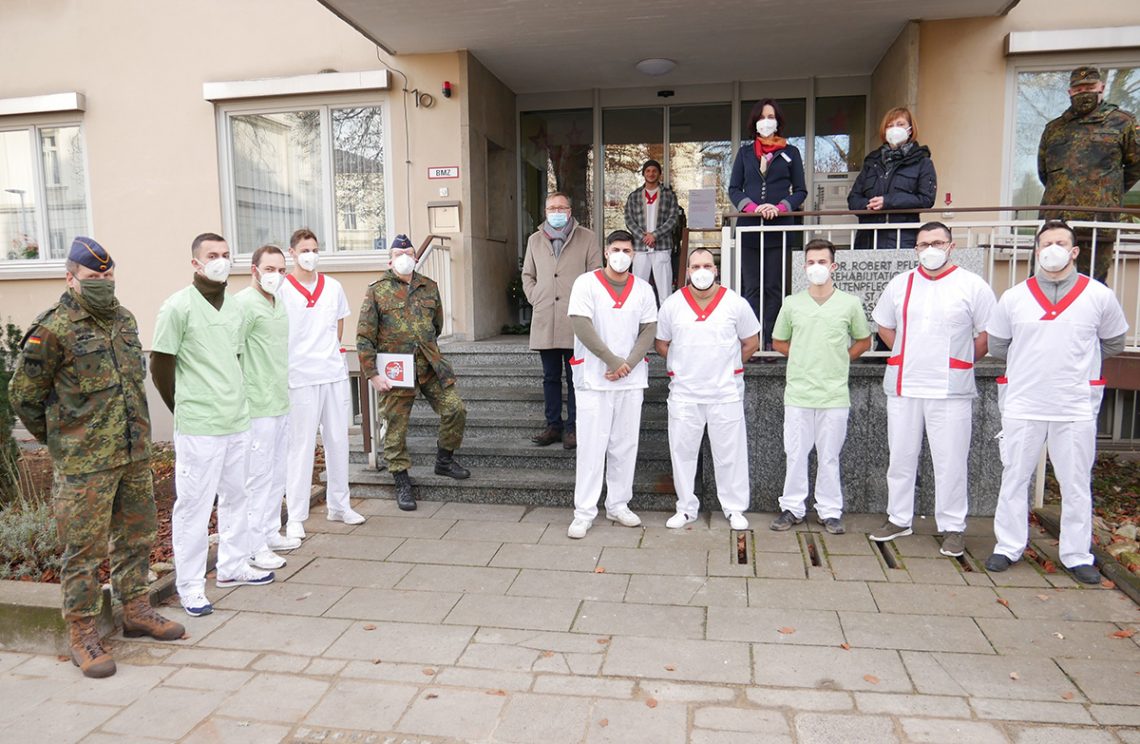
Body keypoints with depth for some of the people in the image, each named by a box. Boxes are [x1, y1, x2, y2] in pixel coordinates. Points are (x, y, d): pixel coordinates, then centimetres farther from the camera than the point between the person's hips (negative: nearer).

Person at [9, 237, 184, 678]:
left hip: (135, 454, 7)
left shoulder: (124, 319, 10)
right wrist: (58, 439, 6)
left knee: (136, 535, 16)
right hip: (84, 463, -7)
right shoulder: (54, 330, -12)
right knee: (84, 548, 2)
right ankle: (82, 634, 15)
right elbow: (24, 394, -4)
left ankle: (136, 611, 32)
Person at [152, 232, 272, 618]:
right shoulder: (179, 306, -10)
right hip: (199, 427, -7)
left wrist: (233, 402, 12)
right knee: (194, 506, 2)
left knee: (236, 498, 16)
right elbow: (160, 366, -7)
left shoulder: (234, 309, 10)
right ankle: (190, 586, 15)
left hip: (238, 422, 7)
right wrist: (183, 410, 2)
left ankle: (232, 567, 31)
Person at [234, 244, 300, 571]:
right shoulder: (244, 304, -14)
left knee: (277, 473, 16)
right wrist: (242, 397, -19)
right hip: (258, 408, -9)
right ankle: (255, 547, 8)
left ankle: (270, 533, 29)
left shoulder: (279, 304, 15)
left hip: (281, 403, 9)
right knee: (258, 476, -2)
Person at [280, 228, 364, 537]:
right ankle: (295, 517, 8)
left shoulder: (333, 287, 10)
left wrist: (330, 353, 12)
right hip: (300, 378, -5)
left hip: (335, 374, 5)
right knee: (302, 446, -1)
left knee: (338, 441, 11)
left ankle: (339, 506, 24)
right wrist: (304, 358, -7)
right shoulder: (282, 290, -4)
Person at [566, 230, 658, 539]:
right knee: (591, 446, -2)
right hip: (593, 379, -4)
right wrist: (612, 361, -14)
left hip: (631, 380, 4)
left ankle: (618, 505, 21)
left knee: (625, 445, 9)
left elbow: (649, 331, 5)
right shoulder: (586, 283, -3)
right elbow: (581, 327, -12)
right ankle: (583, 512, 5)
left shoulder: (643, 289, 8)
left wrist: (628, 365, -10)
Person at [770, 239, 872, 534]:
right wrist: (804, 358, 8)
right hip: (797, 393, 1)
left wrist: (839, 361, 6)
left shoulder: (850, 303, 0)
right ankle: (792, 508, 20)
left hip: (834, 395, -1)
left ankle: (830, 511, 19)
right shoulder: (792, 303, 3)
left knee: (829, 457, 7)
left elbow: (863, 341, 13)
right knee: (795, 455, 8)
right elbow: (779, 341, 16)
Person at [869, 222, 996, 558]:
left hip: (950, 390, -3)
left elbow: (988, 334, 0)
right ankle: (899, 518, 26)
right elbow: (884, 326, 18)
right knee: (901, 456, 12)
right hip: (903, 387, 4)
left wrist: (960, 361, 4)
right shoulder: (900, 284, 8)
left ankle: (952, 527, 15)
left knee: (950, 461, 2)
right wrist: (910, 356, 11)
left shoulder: (973, 285, -2)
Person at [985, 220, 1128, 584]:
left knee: (1076, 485, 7)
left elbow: (1114, 343, 14)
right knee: (1014, 479, 8)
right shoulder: (1014, 297, 3)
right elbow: (996, 345, 13)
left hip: (1077, 408, 0)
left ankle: (1078, 555, 20)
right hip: (1022, 406, 1)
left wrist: (1076, 363, 14)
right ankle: (1008, 547, 20)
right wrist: (1031, 364, 11)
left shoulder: (1099, 296, 2)